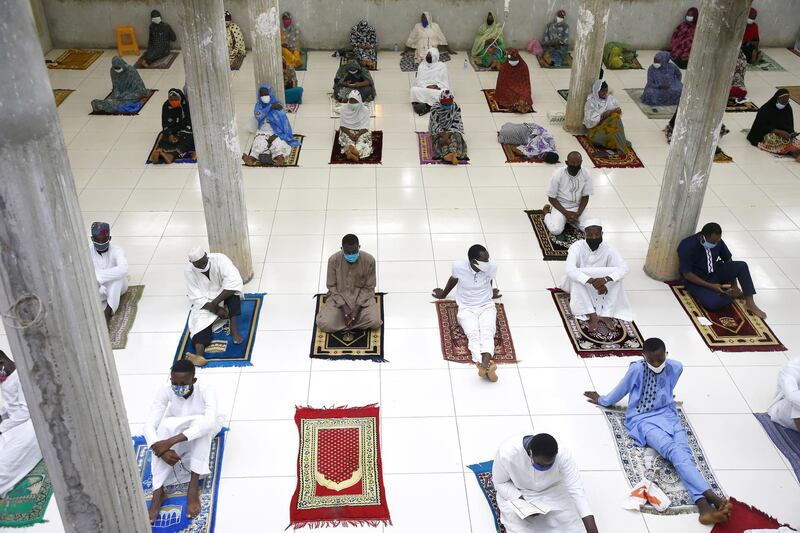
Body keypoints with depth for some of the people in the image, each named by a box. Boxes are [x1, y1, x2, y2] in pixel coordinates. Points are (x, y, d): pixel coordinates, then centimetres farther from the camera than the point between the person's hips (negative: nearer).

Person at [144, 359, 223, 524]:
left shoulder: (206, 390, -33)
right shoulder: (165, 391, -27)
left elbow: (209, 422, -48)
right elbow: (149, 424, -31)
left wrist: (171, 441, -55)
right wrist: (161, 450, -49)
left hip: (203, 431, -1)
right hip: (175, 430, 2)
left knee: (200, 420, -37)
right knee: (164, 425, -33)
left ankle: (194, 487, -37)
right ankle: (158, 492, -35)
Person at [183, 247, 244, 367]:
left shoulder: (219, 259, -24)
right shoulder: (188, 271, -17)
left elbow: (235, 282, -35)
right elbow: (197, 299, -17)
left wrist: (215, 303, -36)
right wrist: (216, 310, -31)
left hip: (227, 296, -1)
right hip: (204, 303, 1)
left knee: (232, 288, -33)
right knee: (200, 321, -28)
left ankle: (234, 328, -35)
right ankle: (199, 355, -52)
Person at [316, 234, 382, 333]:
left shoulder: (369, 260, -16)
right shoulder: (333, 260, -15)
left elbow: (369, 288, -7)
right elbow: (332, 286, -6)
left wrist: (357, 308, -18)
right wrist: (344, 307, -18)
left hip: (362, 297, 0)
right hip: (339, 297, 0)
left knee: (374, 322, -27)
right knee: (324, 324, -24)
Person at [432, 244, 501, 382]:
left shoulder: (492, 266, -12)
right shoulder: (459, 266, -14)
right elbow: (453, 279, 10)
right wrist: (443, 294, 30)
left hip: (486, 306, 1)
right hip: (466, 308, -1)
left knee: (487, 333, -31)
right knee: (473, 334, -31)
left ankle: (483, 365, -58)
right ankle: (485, 365, -56)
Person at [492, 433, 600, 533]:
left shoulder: (562, 454, -33)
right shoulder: (507, 453, -35)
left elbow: (576, 489, -32)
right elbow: (500, 483, -17)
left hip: (552, 491, 2)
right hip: (517, 493, -2)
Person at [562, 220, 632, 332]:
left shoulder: (608, 249, -16)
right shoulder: (577, 247, -23)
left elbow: (624, 268, -28)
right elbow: (570, 270, -39)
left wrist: (605, 279, -46)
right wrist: (591, 281, -51)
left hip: (599, 288, 2)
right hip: (580, 286, -2)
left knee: (616, 275, -25)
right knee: (575, 277, -35)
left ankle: (606, 315, -28)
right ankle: (592, 316, -38)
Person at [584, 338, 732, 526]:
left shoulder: (675, 368, 2)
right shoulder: (637, 369, -8)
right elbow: (621, 390, 11)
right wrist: (602, 400, 24)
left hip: (668, 415, 4)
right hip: (644, 420, -3)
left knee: (683, 451, -27)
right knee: (674, 451, -30)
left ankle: (704, 507, -46)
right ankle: (713, 498, -46)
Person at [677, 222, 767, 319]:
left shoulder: (717, 241, -8)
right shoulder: (687, 246, -25)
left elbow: (728, 260, 4)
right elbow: (687, 274, -22)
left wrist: (734, 286, -4)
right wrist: (711, 286, -23)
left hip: (715, 272, 6)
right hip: (697, 280, -5)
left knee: (742, 266, -19)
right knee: (713, 303, -33)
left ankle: (750, 303, -11)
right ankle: (729, 294, 0)